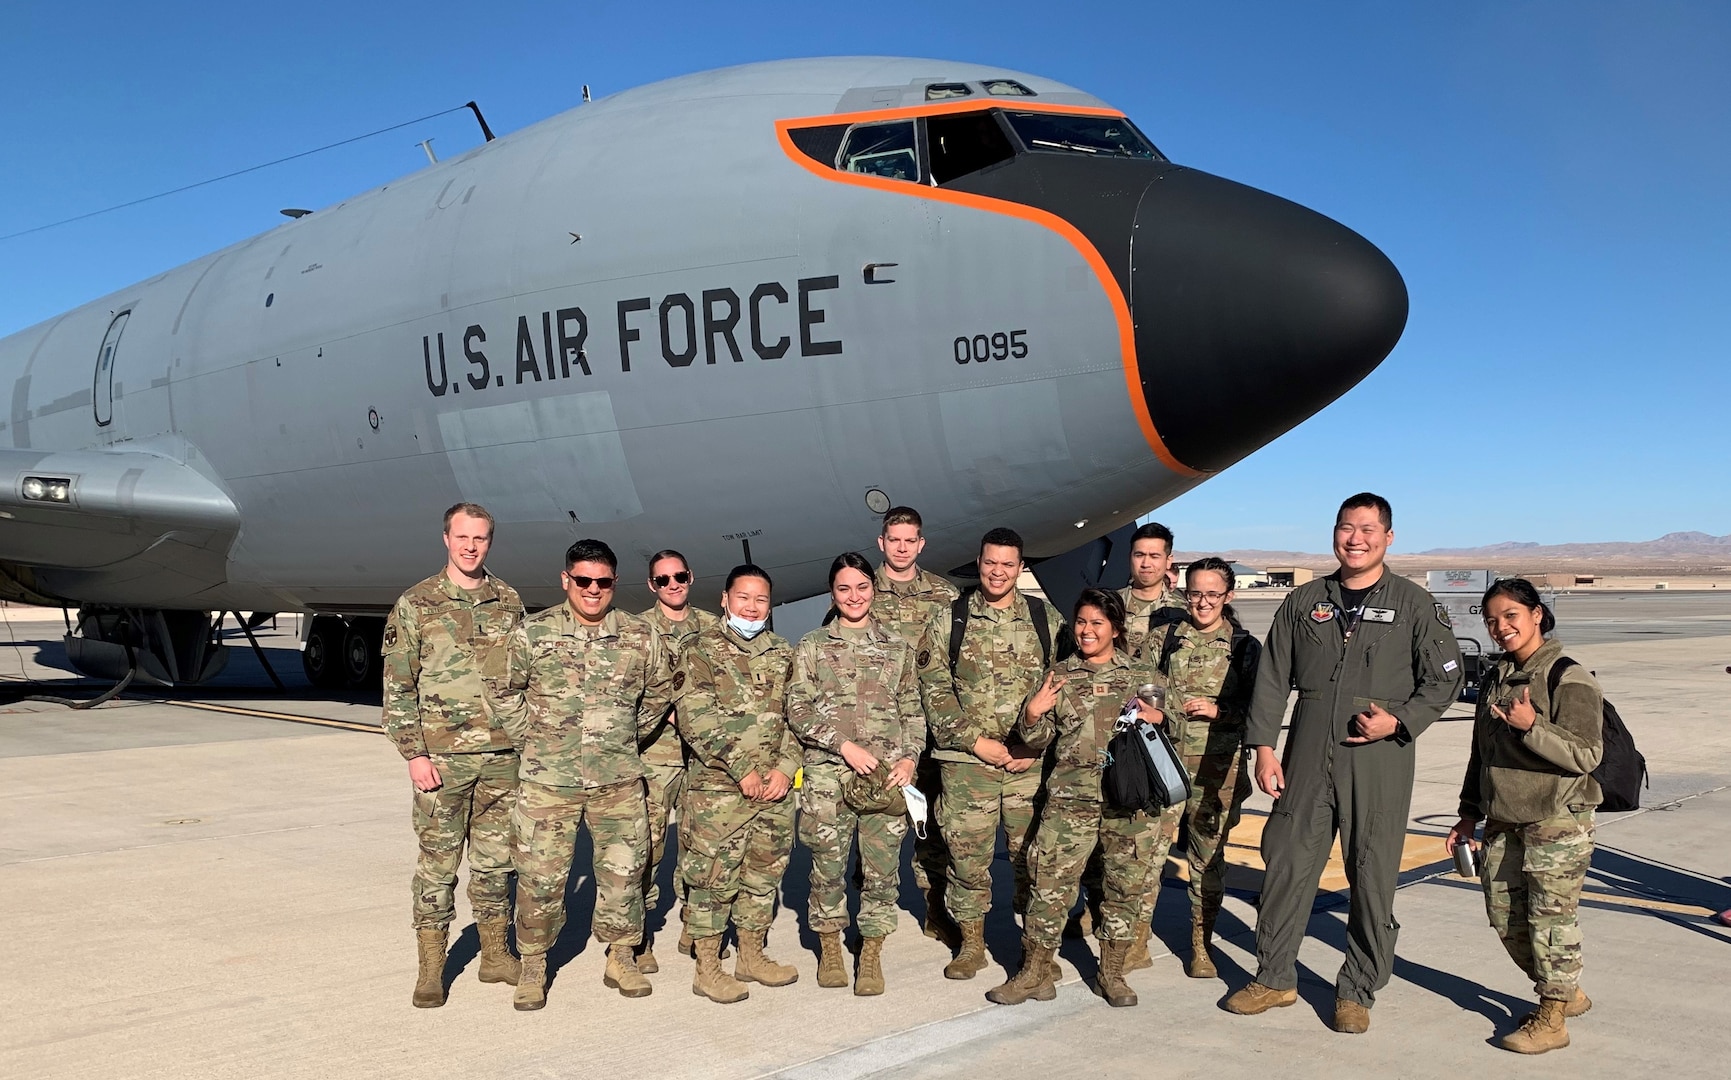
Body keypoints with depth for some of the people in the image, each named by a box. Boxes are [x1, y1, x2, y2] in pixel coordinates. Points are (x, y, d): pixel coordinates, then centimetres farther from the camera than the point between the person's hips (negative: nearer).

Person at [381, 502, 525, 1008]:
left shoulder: (509, 601, 7)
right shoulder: (415, 605, -3)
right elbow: (398, 686, -4)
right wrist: (414, 753, -10)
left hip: (503, 753, 3)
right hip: (443, 756, -3)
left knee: (496, 857, 11)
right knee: (437, 861, 3)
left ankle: (495, 954, 23)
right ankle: (431, 969, 13)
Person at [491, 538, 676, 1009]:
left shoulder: (640, 636, 0)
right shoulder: (532, 633, -4)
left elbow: (661, 691, 16)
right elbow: (506, 693, 8)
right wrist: (533, 738, 4)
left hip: (619, 780, 2)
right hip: (548, 780, -1)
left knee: (624, 872, 9)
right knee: (539, 876, 2)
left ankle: (622, 958, 26)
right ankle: (533, 966, 20)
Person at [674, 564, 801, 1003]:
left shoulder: (783, 653, 12)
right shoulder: (701, 650, -4)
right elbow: (697, 720, -13)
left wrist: (785, 768, -4)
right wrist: (743, 770, -16)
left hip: (775, 789, 5)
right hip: (718, 789, -5)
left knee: (764, 875, 14)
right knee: (713, 879, 0)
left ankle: (752, 956, 28)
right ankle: (707, 968, 12)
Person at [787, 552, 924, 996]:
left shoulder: (898, 648, 12)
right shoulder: (812, 646, 6)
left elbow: (913, 710, 13)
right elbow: (798, 710, 0)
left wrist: (910, 758, -2)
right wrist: (846, 746, -10)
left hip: (887, 774, 1)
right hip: (827, 772, -1)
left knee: (882, 867, 1)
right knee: (828, 864, 3)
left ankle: (871, 956, 14)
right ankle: (829, 948, 21)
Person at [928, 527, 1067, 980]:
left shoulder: (1046, 619, 7)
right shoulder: (951, 619, 3)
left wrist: (1039, 746, -4)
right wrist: (976, 741, -7)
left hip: (1031, 763, 1)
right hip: (966, 761, -1)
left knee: (1033, 855, 5)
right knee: (968, 854, 4)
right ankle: (972, 944, 20)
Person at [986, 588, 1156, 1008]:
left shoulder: (1140, 675, 10)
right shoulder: (1059, 675, 10)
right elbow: (1039, 738, 10)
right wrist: (1032, 714, -10)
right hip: (1072, 796, -1)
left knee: (1125, 885, 7)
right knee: (1051, 882, -4)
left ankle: (1112, 973, 22)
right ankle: (1036, 972, 8)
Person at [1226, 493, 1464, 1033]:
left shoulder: (1415, 605, 4)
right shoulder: (1303, 602, 10)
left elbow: (1444, 679, 4)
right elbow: (1272, 678, 10)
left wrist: (1399, 721, -11)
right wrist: (1264, 747, 2)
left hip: (1380, 761, -2)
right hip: (1307, 756, 2)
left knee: (1373, 877, 3)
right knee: (1287, 863, 5)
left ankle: (1357, 992, 18)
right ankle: (1274, 978, 20)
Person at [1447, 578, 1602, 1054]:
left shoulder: (1569, 679, -10)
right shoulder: (1495, 681, 13)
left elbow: (1586, 755, -17)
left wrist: (1532, 726, -29)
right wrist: (1470, 814, 18)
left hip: (1558, 823, -7)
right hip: (1503, 823, 7)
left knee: (1550, 919, -4)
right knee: (1505, 917, 10)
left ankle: (1552, 1019, 8)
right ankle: (1567, 993, 30)